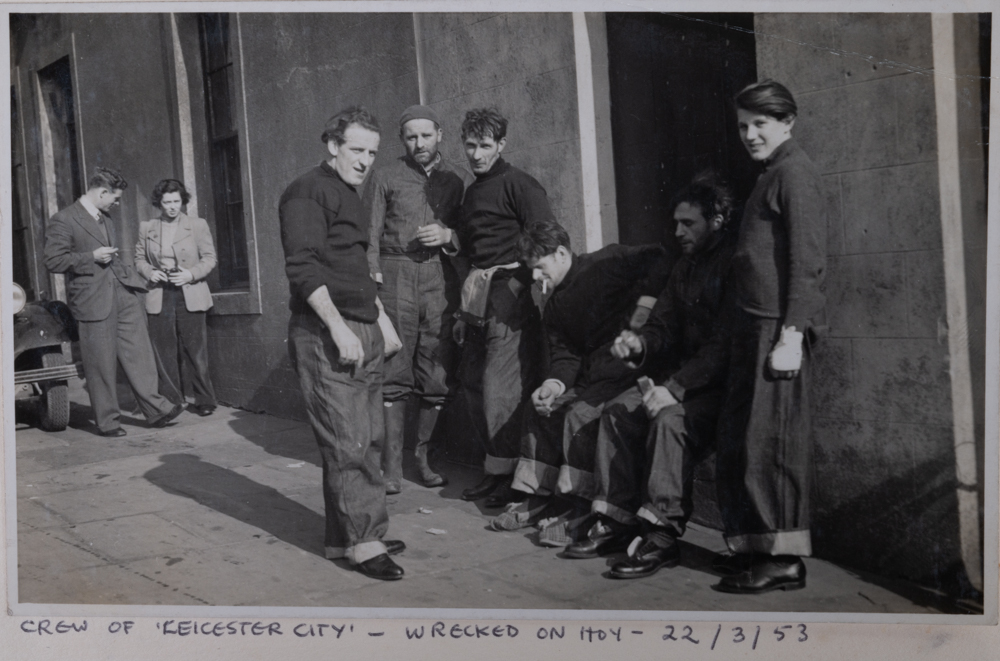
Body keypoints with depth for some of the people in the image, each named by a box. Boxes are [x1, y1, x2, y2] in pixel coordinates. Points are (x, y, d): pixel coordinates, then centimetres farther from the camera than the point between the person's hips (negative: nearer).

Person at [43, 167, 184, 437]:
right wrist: (92, 257, -16)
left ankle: (155, 409, 9)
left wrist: (132, 276, 18)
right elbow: (53, 261, -11)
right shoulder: (63, 221, -7)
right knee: (101, 366, 0)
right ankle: (107, 422, 11)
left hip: (124, 294, 7)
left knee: (139, 354, 4)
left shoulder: (105, 218, 18)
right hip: (94, 301, -7)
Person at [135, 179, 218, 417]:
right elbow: (139, 258, 16)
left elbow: (209, 258, 3)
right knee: (165, 352, 3)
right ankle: (171, 400, 13)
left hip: (190, 296, -2)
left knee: (196, 351, -4)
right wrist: (149, 272, -5)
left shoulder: (198, 225, 4)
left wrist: (191, 274, -12)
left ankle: (205, 400, 6)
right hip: (159, 297, 2)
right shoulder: (147, 228, 11)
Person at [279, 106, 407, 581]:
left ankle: (345, 536, 20)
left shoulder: (350, 196, 21)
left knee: (369, 438, 11)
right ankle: (363, 541, -1)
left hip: (362, 332, 10)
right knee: (348, 443, -7)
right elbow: (303, 268, -18)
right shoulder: (308, 192, -8)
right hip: (326, 334, -9)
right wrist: (339, 328, -23)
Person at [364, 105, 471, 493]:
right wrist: (373, 280, -8)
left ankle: (423, 456, 16)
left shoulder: (457, 179, 14)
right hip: (395, 276, -2)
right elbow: (370, 234, 4)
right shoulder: (386, 178, 10)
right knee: (394, 374, -4)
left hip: (440, 277, 2)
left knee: (436, 377, 2)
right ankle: (392, 464, 1)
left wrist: (448, 234, -5)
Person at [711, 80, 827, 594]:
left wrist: (791, 335, -20)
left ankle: (782, 558, 3)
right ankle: (754, 547, 21)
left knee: (771, 440, -6)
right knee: (739, 437, 11)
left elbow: (807, 261, -15)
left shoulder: (794, 173, -7)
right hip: (754, 322, 10)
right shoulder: (771, 176, 22)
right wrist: (755, 332, 17)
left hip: (778, 326, -10)